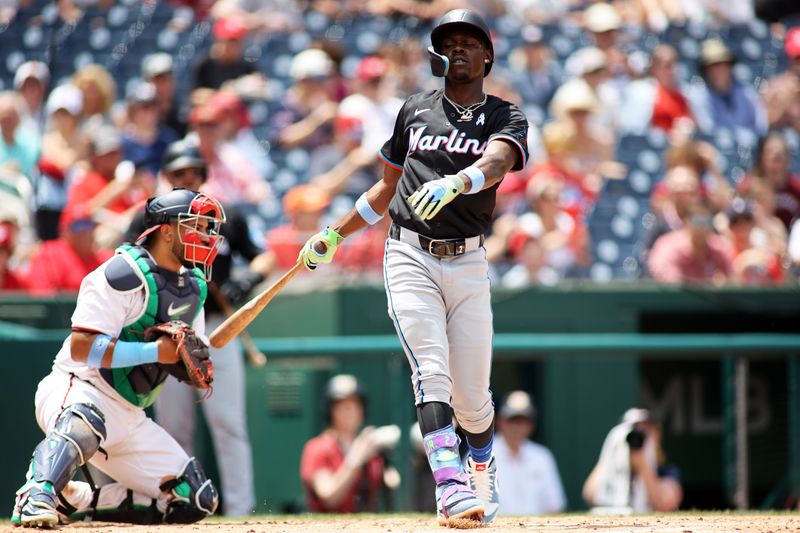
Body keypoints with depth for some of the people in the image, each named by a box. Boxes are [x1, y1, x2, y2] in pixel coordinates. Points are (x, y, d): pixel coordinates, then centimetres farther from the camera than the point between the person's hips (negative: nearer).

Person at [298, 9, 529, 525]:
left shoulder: (506, 118, 3)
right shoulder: (415, 110, 12)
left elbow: (497, 161, -21)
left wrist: (456, 182, -42)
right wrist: (334, 235, 20)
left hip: (468, 264, 0)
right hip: (410, 255, 1)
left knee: (472, 394, 2)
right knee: (431, 371, -19)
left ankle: (482, 470, 33)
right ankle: (449, 486, -32)